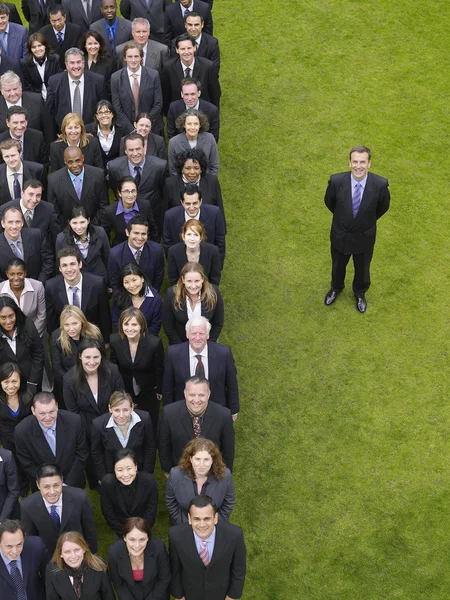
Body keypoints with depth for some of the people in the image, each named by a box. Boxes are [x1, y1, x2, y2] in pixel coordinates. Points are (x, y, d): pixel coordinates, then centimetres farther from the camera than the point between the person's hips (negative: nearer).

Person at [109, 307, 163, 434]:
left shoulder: (155, 342, -27)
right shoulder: (115, 340, -20)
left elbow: (159, 369, -10)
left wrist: (159, 390, 1)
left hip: (148, 394, -2)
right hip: (124, 393, 2)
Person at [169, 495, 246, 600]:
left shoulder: (234, 535, -33)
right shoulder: (176, 535, -31)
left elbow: (238, 568, -14)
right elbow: (174, 568, -12)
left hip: (220, 591, 0)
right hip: (191, 591, 0)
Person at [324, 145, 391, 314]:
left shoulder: (380, 184, -28)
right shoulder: (336, 181, -28)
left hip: (364, 237, 0)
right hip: (340, 235, 0)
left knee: (362, 268, 26)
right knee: (338, 266, 28)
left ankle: (360, 293, 58)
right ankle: (336, 288, 61)